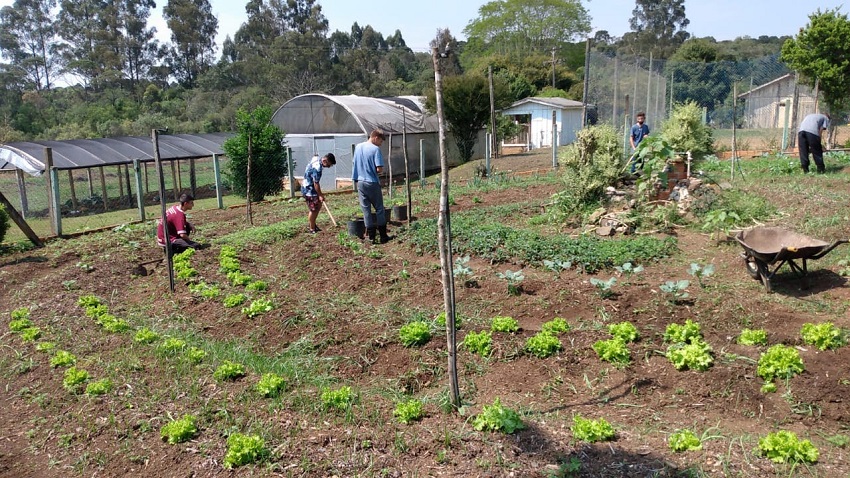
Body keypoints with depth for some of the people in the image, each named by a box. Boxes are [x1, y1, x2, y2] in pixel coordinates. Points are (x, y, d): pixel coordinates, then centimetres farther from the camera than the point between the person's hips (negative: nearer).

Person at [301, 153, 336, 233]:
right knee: (313, 210, -3)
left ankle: (310, 223, 27)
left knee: (318, 205, 17)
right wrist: (320, 195, -14)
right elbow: (316, 183, -25)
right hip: (309, 190, -10)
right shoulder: (317, 168, -29)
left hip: (308, 187, 10)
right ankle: (312, 229, 9)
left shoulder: (316, 158, -2)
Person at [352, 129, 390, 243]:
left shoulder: (358, 147, 8)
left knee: (366, 210, 8)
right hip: (372, 183, -5)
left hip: (360, 182, 5)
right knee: (379, 209, 7)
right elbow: (379, 169, -18)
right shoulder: (375, 149, -12)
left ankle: (371, 236, 9)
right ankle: (383, 236, 10)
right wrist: (378, 171, 3)